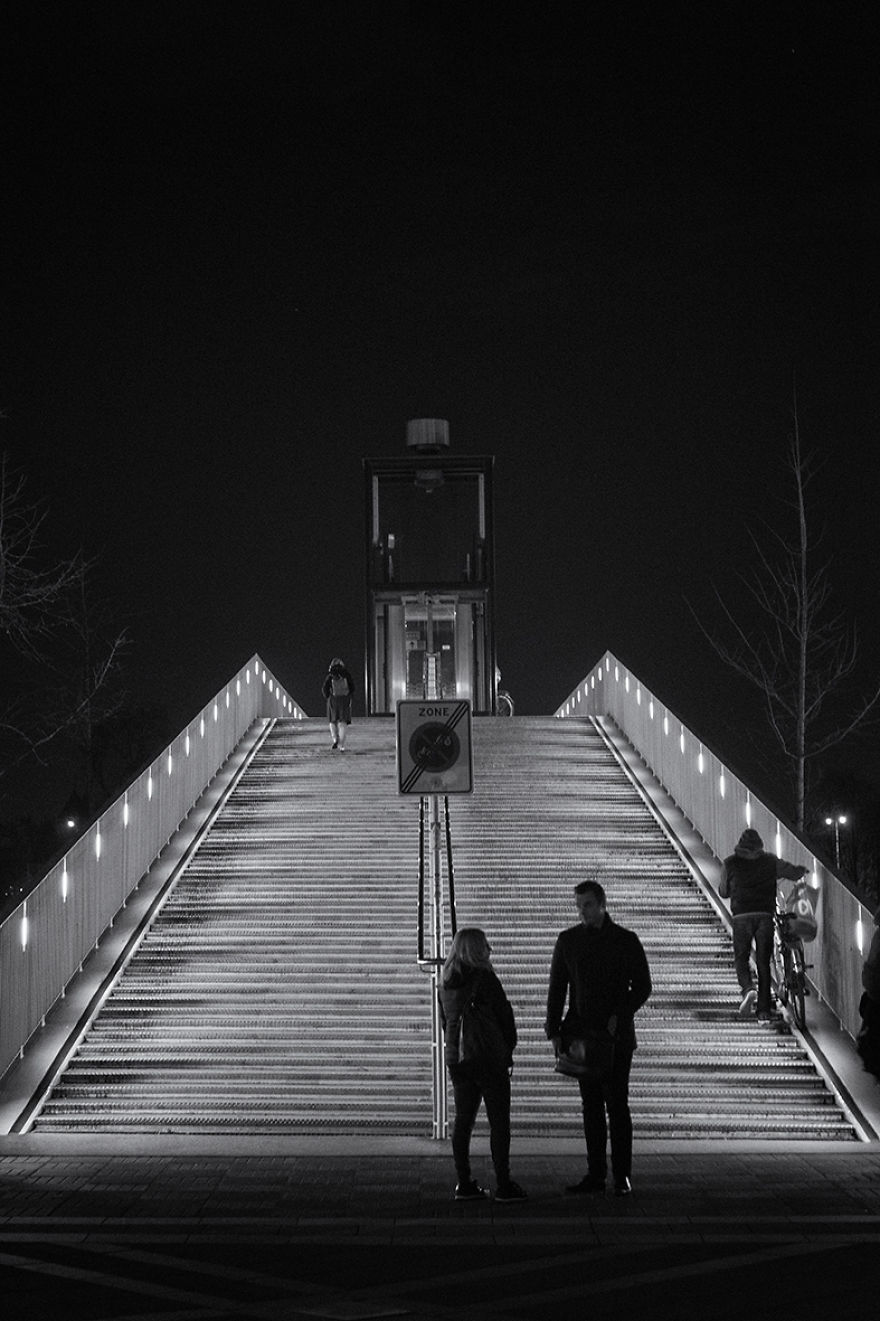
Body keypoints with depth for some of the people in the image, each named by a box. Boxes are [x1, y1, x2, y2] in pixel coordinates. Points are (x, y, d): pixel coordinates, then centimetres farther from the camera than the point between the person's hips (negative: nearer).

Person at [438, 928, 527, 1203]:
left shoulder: (446, 982, 8)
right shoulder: (484, 978, -14)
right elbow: (504, 1015, -10)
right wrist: (509, 1050, 3)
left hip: (457, 1059, 7)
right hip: (489, 1058, -7)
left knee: (463, 1121, 10)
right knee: (499, 1122, -1)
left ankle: (464, 1184, 11)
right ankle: (503, 1185, -2)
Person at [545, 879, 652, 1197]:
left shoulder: (626, 941, -1)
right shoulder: (568, 940, 7)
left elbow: (642, 986, 2)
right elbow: (557, 988, 10)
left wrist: (620, 1015, -11)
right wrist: (554, 1031, 2)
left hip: (616, 1034, -3)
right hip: (581, 1034, 3)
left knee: (616, 1104, -6)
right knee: (591, 1106, 6)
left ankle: (622, 1176, -1)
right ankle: (595, 1175, 10)